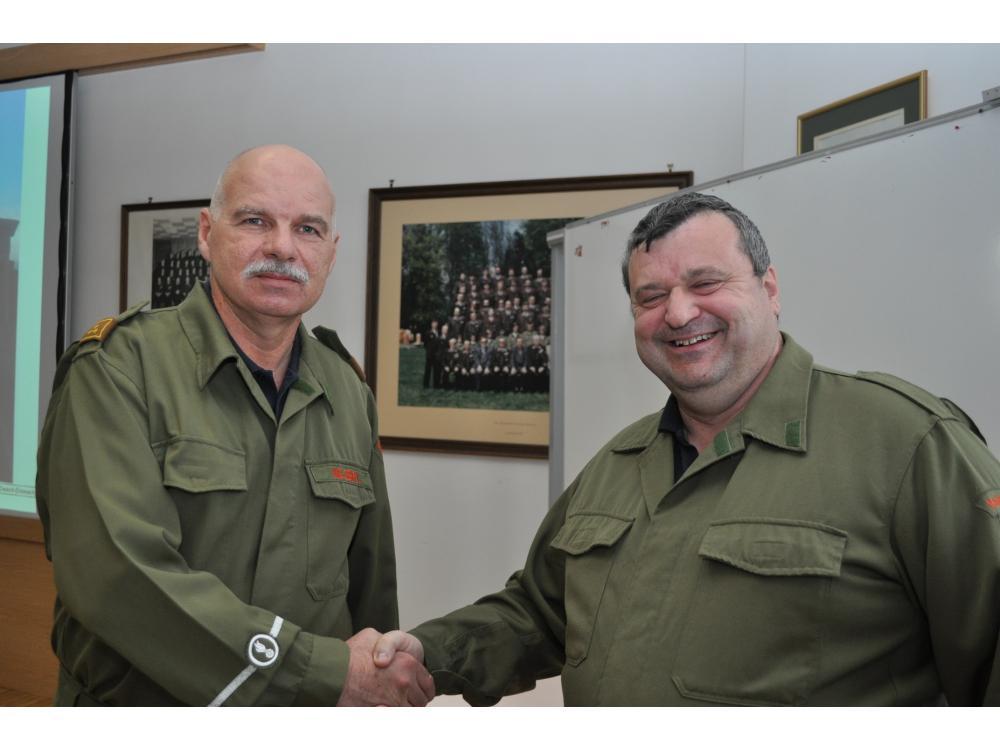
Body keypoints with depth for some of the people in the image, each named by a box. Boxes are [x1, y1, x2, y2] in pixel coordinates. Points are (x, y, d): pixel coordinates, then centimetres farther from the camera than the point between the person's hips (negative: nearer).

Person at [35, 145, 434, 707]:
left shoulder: (351, 392, -1)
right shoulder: (119, 366, -15)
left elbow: (371, 582, 4)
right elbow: (118, 572, -26)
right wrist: (330, 672, -26)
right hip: (139, 703, -4)